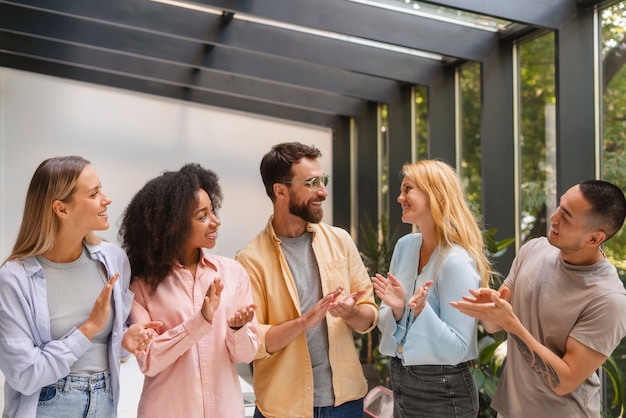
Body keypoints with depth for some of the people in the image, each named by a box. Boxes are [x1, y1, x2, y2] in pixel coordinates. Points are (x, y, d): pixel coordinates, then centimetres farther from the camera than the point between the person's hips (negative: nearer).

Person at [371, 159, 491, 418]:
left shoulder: (457, 262, -20)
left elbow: (457, 349, -19)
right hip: (401, 383, 7)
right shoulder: (405, 245, 1)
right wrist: (396, 310, -15)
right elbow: (385, 323, 6)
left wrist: (421, 310, -31)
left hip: (442, 393, -7)